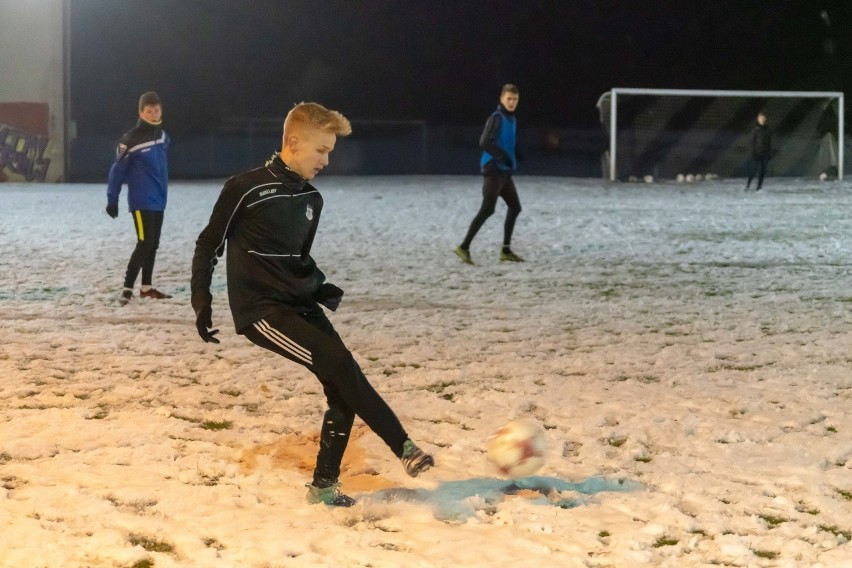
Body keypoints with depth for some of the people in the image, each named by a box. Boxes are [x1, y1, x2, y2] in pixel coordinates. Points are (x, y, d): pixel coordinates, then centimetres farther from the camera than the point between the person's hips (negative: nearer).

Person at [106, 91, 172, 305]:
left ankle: (146, 287, 22)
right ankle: (127, 289, -11)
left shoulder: (162, 135, 5)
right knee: (145, 243, -13)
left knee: (153, 244, 12)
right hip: (141, 201, -7)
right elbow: (117, 170, -12)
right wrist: (112, 200, -11)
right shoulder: (131, 139, -15)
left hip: (159, 200, 7)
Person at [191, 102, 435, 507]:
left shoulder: (311, 199, 11)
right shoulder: (246, 189, -11)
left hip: (300, 306, 7)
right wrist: (201, 301, -8)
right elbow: (208, 245, -2)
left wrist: (320, 288, 4)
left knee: (341, 390, -4)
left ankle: (324, 485, 8)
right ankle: (404, 449, -18)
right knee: (339, 364, -22)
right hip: (260, 310, -7)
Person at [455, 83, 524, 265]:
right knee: (487, 209, -13)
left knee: (515, 208, 12)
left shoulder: (511, 119, 14)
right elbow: (485, 142, -23)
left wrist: (513, 159, 9)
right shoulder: (496, 117, -13)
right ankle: (464, 247, -10)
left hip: (505, 172, 9)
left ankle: (506, 250, 18)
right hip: (494, 170, -9)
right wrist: (504, 157, -21)